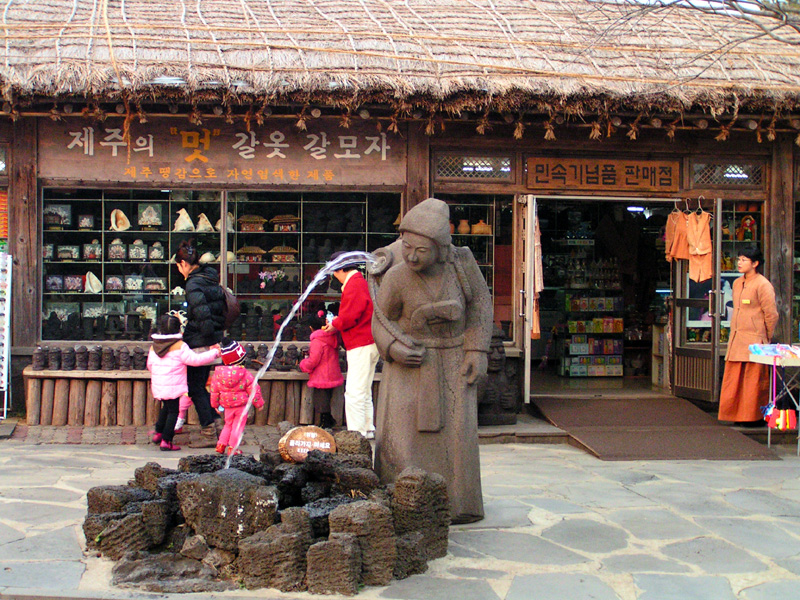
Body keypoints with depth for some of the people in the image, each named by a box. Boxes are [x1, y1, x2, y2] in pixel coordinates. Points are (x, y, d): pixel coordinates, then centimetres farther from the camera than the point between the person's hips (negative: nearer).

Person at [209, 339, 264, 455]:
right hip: (241, 404, -4)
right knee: (238, 426, 4)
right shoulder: (244, 374, -13)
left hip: (227, 406, 4)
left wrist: (215, 405, 18)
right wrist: (259, 403, 5)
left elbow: (214, 391, 4)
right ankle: (232, 448, 2)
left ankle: (221, 444, 15)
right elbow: (253, 389, -8)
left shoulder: (218, 373, -4)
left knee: (228, 424, 21)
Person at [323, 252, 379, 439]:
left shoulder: (354, 285, -15)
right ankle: (368, 430, 24)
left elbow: (350, 317, -21)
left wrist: (334, 325, -3)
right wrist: (338, 321, 12)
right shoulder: (361, 282, 19)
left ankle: (356, 434, -8)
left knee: (354, 393, -9)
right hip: (369, 343, 11)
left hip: (361, 346, -11)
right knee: (364, 392, 17)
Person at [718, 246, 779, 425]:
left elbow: (772, 315, -8)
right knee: (733, 380, 8)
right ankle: (737, 414, 17)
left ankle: (754, 417, 7)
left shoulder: (762, 285, -9)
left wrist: (765, 340, -1)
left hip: (754, 341, -8)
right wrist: (734, 333, 18)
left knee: (754, 381, -2)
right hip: (736, 340, 8)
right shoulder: (737, 283, 14)